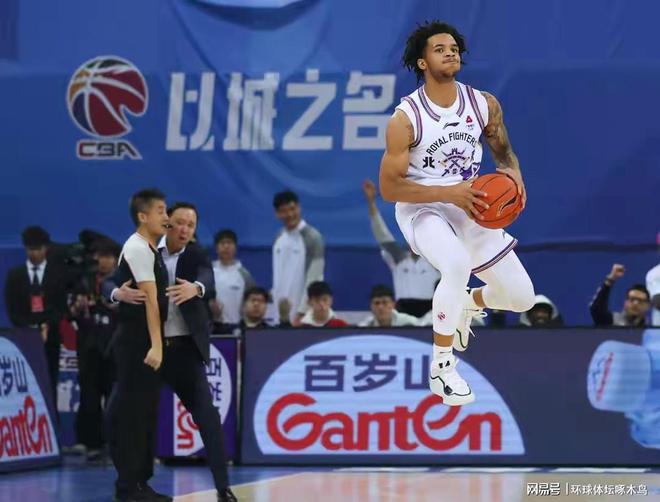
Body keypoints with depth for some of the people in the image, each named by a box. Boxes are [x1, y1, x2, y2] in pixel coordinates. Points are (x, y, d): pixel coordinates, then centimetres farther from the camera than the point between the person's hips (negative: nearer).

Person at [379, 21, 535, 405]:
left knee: (522, 298, 5)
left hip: (471, 209, 5)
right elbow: (389, 187, -16)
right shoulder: (405, 119, -18)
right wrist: (449, 192, -27)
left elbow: (503, 149, 13)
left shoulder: (484, 105, -5)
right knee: (458, 264, -38)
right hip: (422, 210, -5)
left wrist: (513, 173, -12)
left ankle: (470, 303, 42)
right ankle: (441, 366, -19)